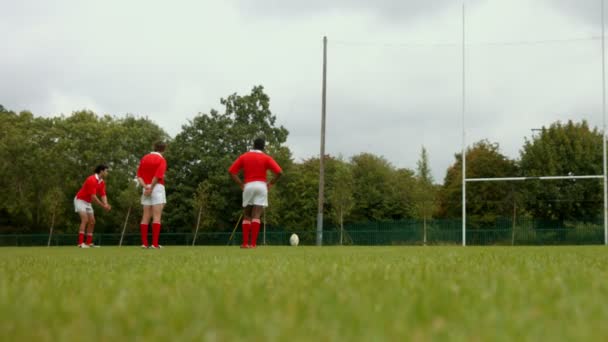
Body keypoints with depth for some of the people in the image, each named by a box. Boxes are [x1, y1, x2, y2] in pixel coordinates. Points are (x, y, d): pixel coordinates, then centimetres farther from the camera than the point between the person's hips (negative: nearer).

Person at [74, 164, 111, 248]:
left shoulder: (102, 182, 2)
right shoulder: (92, 180, -26)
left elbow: (103, 195, -3)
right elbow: (93, 196, -29)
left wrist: (106, 205, -22)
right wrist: (103, 206, -27)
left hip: (88, 202, 9)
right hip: (80, 200, -9)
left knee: (92, 222, 5)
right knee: (85, 220, -21)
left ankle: (89, 243, 10)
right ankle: (81, 243, -24)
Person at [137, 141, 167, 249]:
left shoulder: (144, 158, 14)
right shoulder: (161, 160, -4)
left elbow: (139, 176, 6)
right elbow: (158, 175, -18)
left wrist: (145, 186, -6)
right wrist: (151, 188, -12)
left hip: (146, 189, 6)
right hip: (157, 188, -6)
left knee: (146, 217, 5)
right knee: (157, 217, -7)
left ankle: (144, 243, 2)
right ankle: (155, 243, -12)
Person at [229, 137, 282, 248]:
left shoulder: (243, 157, 9)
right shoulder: (266, 158, 3)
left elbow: (231, 171, 3)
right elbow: (279, 172, -8)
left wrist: (241, 184, 4)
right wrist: (270, 184, 1)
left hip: (248, 186, 1)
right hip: (261, 186, -1)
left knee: (247, 216, 10)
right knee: (256, 216, -4)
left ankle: (245, 243, 4)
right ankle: (253, 243, -11)